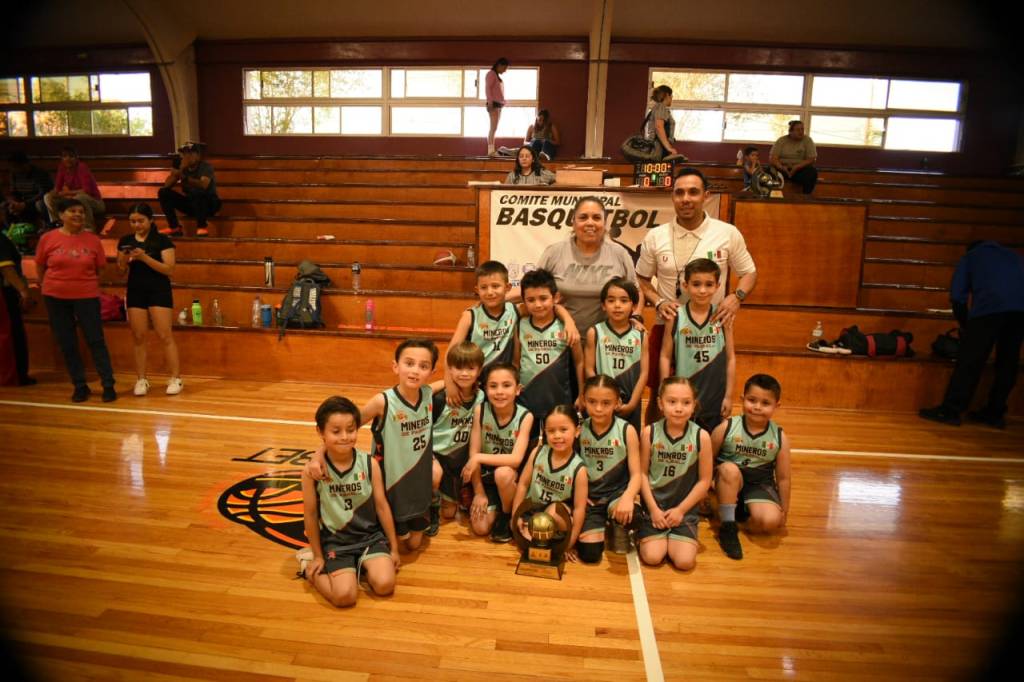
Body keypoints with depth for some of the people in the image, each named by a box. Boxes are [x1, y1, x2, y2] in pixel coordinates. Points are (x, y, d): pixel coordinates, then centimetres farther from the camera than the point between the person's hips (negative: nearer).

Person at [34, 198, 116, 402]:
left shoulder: (93, 240, -2)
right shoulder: (48, 239, -2)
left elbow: (100, 269, 6)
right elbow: (40, 268, 8)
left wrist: (86, 284, 4)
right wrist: (50, 287, 10)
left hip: (87, 297, -1)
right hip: (56, 298, 1)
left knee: (96, 341, -1)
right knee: (67, 344, 7)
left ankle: (108, 385, 4)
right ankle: (80, 387, 18)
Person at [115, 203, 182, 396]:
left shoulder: (162, 240, -5)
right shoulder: (125, 241, 8)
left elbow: (169, 269, -13)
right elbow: (121, 271, 11)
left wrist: (144, 257, -22)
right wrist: (123, 260, -10)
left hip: (159, 291, -4)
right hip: (135, 292, 4)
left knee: (165, 335, -5)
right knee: (138, 337, 5)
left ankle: (175, 378, 1)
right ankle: (141, 380, 12)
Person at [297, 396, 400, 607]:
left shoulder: (370, 464, -10)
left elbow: (382, 506, -1)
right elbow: (310, 513, -2)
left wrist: (394, 548, 5)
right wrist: (318, 555, 5)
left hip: (370, 536, 2)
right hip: (335, 541, -1)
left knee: (384, 585, -17)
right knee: (344, 596, -16)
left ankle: (361, 564, 15)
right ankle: (309, 565, 13)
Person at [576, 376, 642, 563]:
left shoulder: (627, 431, -11)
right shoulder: (578, 430, -5)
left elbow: (636, 474, -12)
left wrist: (628, 497, -32)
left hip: (617, 492, -1)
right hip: (589, 497, 2)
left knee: (625, 512, -37)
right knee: (589, 554, -12)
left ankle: (620, 532, 2)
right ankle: (601, 527, 24)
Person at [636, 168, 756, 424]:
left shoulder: (728, 234, -3)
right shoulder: (655, 237, -1)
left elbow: (749, 273, 7)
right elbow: (642, 280, 8)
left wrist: (736, 296, -14)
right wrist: (658, 302, -11)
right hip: (667, 327, 0)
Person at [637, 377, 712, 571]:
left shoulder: (701, 436, -11)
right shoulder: (650, 432, -9)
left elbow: (704, 480, -5)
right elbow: (642, 473, -3)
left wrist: (680, 509, -7)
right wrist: (653, 508, -8)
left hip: (684, 508, 0)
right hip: (654, 505, 0)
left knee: (684, 561, -12)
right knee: (652, 558, -12)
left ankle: (673, 538, 19)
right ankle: (645, 532, 20)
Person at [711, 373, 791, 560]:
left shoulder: (780, 438, -8)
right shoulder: (726, 428, -14)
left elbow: (783, 478, 2)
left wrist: (784, 511, 8)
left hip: (760, 485, 1)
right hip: (728, 483, -1)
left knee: (771, 520, -28)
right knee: (730, 469, -35)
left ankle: (742, 515, 7)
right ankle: (728, 527, -19)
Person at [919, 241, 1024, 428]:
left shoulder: (970, 256, 25)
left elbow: (957, 296, 14)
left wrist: (965, 325, 24)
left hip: (990, 306, -4)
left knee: (970, 360, -4)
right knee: (1008, 362, 12)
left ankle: (950, 410, -4)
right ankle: (995, 413, 17)